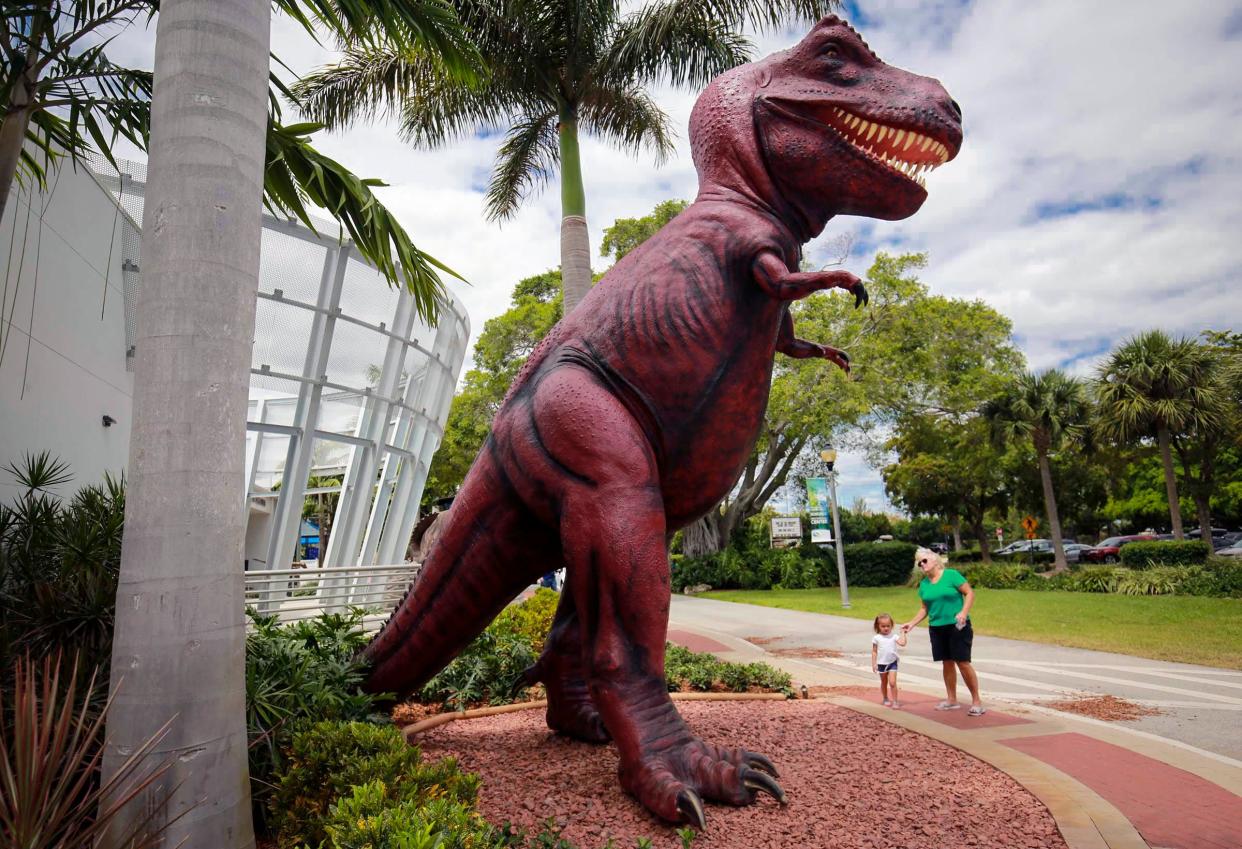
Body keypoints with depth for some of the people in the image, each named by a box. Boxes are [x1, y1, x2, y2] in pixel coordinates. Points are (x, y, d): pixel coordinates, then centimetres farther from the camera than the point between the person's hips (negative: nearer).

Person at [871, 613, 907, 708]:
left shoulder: (894, 636, -3)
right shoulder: (876, 638, -4)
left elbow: (903, 643, -19)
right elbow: (874, 652, 0)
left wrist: (903, 633, -12)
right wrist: (874, 664, -3)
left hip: (892, 663, -1)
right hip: (881, 663, 1)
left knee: (892, 682, -12)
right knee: (884, 683, 16)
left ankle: (895, 701, -3)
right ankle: (885, 699, 33)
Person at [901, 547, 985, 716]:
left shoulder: (951, 575, -7)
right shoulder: (924, 584, 8)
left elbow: (970, 593, -9)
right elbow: (924, 608, 15)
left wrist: (964, 612, -22)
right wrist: (912, 623, 5)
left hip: (957, 626, -5)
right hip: (936, 628, 5)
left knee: (963, 663, -7)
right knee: (947, 663, 11)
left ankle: (977, 702, 2)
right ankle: (952, 700, 21)